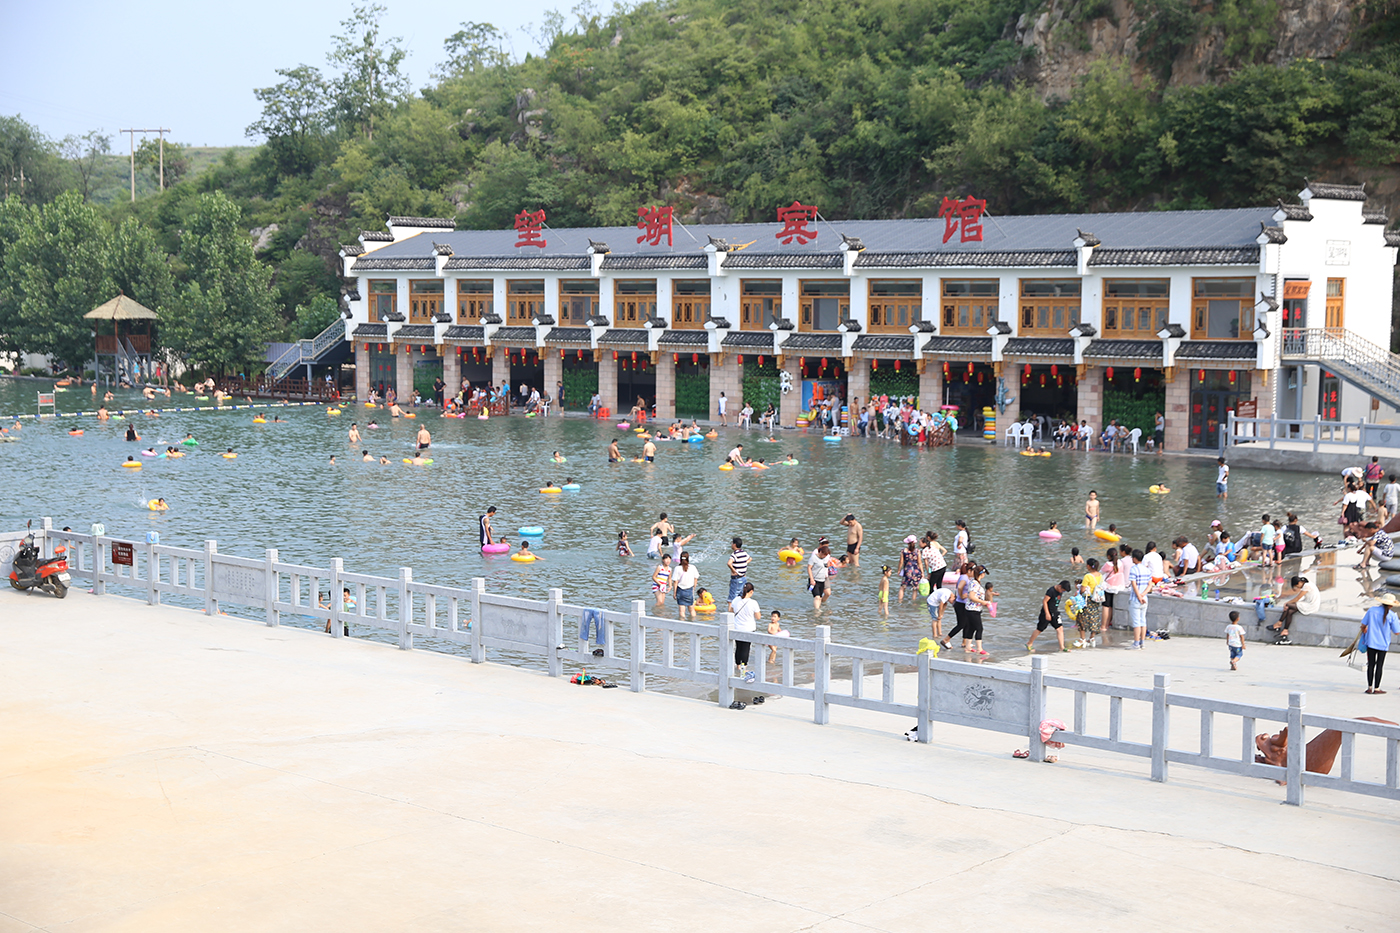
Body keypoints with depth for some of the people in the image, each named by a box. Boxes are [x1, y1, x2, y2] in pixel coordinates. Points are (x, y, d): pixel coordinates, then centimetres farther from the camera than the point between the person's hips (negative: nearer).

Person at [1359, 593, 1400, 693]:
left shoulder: (1372, 610, -3)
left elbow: (1363, 625, 2)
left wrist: (1363, 634, 22)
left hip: (1371, 641, 2)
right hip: (1383, 644, -2)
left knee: (1371, 664, 7)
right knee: (1379, 665, 6)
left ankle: (1369, 687, 8)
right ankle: (1376, 688, 9)